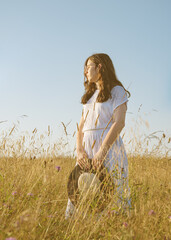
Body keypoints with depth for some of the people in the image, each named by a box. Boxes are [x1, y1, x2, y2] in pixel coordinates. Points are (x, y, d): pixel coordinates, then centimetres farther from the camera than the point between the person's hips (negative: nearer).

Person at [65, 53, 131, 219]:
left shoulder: (117, 91, 0)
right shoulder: (89, 95, 20)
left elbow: (119, 123, -12)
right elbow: (81, 125, 13)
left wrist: (102, 152, -20)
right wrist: (79, 150, -5)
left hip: (109, 148, -6)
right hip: (87, 149, 6)